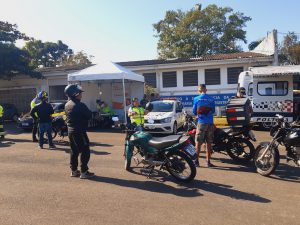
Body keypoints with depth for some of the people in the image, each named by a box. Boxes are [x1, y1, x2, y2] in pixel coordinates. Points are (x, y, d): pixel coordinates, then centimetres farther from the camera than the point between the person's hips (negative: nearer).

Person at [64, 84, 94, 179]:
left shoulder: (67, 105, 9)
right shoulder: (79, 105, -19)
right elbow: (89, 115, -14)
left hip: (70, 130, 9)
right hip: (79, 131, -9)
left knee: (74, 151, 16)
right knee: (85, 151, -1)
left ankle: (74, 170, 23)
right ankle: (84, 172, 2)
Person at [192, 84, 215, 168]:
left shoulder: (196, 99, -3)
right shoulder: (211, 99, 3)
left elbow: (194, 111, 4)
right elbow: (213, 111, 11)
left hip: (201, 123, -2)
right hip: (210, 123, 2)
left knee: (198, 143, 4)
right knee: (209, 143, 8)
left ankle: (196, 161, 7)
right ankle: (208, 161, 12)